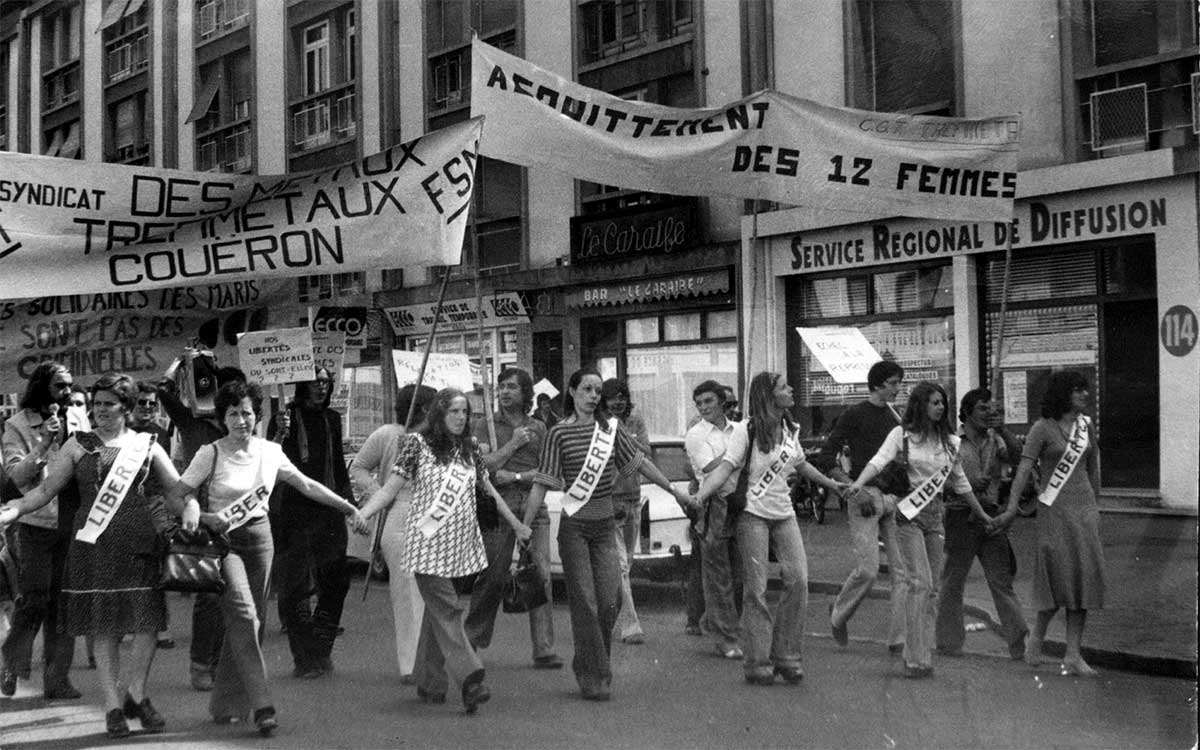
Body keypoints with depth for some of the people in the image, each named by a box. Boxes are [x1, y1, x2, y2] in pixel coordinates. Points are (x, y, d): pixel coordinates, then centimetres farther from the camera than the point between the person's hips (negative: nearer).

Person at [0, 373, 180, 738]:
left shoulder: (147, 446, 8)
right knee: (104, 627, 2)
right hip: (94, 545, 0)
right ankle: (113, 707, 12)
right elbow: (44, 491, 7)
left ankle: (136, 695, 16)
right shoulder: (78, 446, 9)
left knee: (147, 622, -5)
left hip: (139, 544, 0)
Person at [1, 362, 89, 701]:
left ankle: (57, 677, 12)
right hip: (34, 524, -4)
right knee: (34, 598, -5)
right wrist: (45, 442, -20)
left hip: (72, 522, 4)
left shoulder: (78, 418, 9)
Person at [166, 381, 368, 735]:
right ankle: (261, 706, -20)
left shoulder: (270, 451, 5)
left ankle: (224, 705, 18)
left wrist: (349, 508, 13)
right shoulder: (211, 453, -6)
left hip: (260, 537, 4)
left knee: (246, 622, 4)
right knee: (244, 616, -18)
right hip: (225, 539, -4)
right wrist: (198, 515, -24)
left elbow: (307, 485, 14)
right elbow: (176, 493, -5)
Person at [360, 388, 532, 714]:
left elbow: (489, 490, 23)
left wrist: (516, 524, 28)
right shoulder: (417, 443, -2)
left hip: (463, 546, 4)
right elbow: (391, 487, -4)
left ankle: (429, 683, 16)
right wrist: (361, 514, -18)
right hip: (429, 545, -4)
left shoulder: (470, 447, 12)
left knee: (439, 613, 8)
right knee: (447, 612, -12)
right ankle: (470, 679, -18)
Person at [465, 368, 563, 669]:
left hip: (534, 507, 2)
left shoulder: (538, 428, 16)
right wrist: (513, 443, -3)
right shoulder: (486, 426, 10)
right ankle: (471, 641, 15)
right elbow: (483, 465, -4)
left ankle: (544, 650, -6)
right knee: (492, 577, -1)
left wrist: (515, 477, -6)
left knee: (541, 576, -7)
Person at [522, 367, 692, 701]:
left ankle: (590, 666, 18)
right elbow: (541, 484, -6)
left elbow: (640, 463, 16)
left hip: (605, 525, 4)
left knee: (609, 601, -1)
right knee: (584, 602, -2)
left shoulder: (610, 427, 6)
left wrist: (674, 491, 18)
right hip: (574, 526, -4)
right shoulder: (560, 433, -5)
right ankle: (594, 678, 6)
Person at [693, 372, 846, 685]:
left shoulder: (791, 429, 9)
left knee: (798, 579, -7)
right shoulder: (747, 431, -8)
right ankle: (757, 662, 3)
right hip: (753, 515, -5)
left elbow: (801, 464, 26)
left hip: (784, 514, 5)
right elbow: (725, 468, -15)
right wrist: (700, 496, -30)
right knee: (755, 588, -4)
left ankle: (786, 655, 3)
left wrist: (831, 484, 38)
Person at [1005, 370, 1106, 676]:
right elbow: (1024, 469, -15)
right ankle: (1037, 637, 16)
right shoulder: (1043, 428, -7)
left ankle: (1073, 654, 4)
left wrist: (1095, 504, 22)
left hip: (1084, 507, 5)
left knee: (1083, 576, 1)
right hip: (1054, 509, -5)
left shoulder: (1086, 425, 10)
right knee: (1059, 576, -8)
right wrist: (1012, 507, -24)